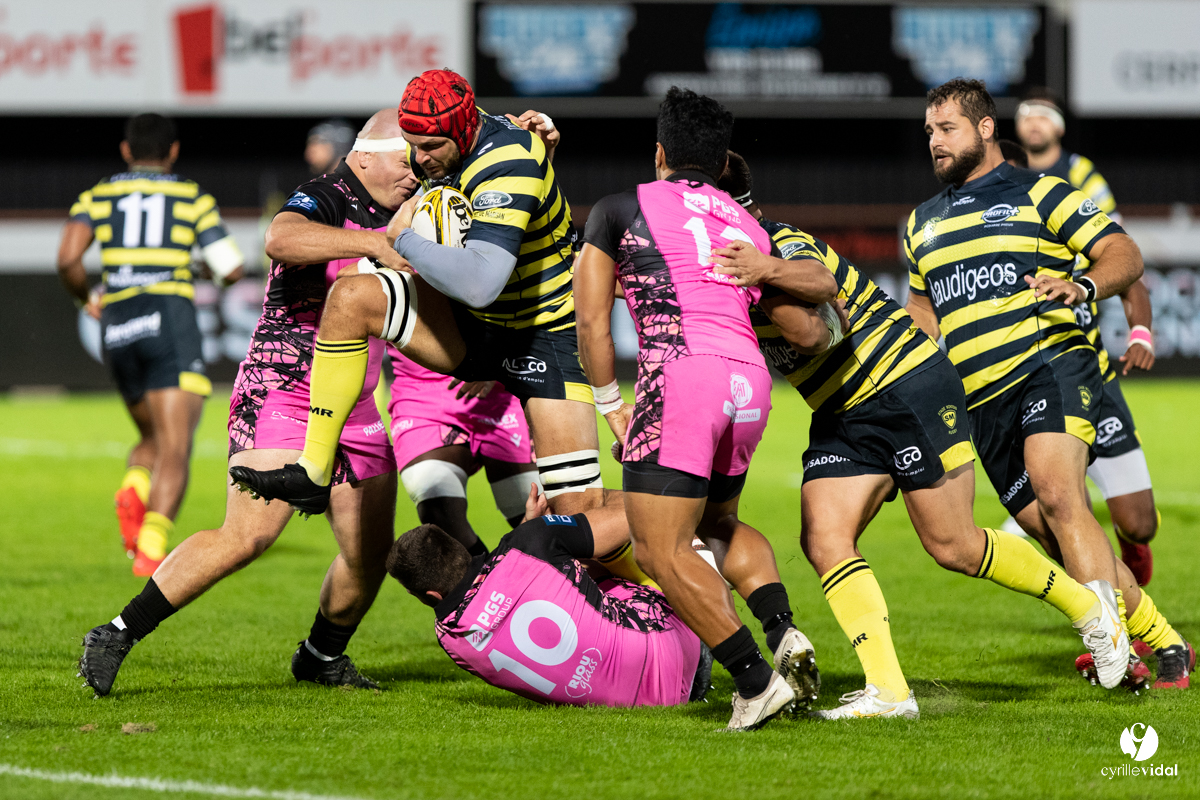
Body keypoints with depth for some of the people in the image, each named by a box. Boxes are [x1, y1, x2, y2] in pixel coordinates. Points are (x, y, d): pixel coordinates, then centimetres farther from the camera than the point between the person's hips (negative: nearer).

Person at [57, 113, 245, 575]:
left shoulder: (97, 197, 12)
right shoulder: (193, 198, 9)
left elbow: (67, 259, -3)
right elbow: (231, 269, 4)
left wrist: (85, 299, 15)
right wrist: (210, 265, 27)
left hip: (118, 329, 3)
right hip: (171, 321, -3)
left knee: (153, 439, 23)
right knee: (175, 451, -10)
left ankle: (133, 492, -9)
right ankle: (151, 549, -30)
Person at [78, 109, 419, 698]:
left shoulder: (401, 210, 12)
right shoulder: (323, 200, -13)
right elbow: (281, 239, -35)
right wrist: (374, 244, -42)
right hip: (283, 394, -8)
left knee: (369, 557, 5)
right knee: (246, 537, -20)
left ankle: (322, 655, 30)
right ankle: (116, 637, -13)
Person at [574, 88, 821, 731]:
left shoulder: (618, 211, 13)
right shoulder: (747, 225, 24)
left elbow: (592, 322, 10)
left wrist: (613, 410, 17)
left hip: (682, 375, -6)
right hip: (749, 377, 6)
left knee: (661, 551, -4)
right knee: (718, 524, 26)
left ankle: (755, 679, -14)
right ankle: (784, 634, 2)